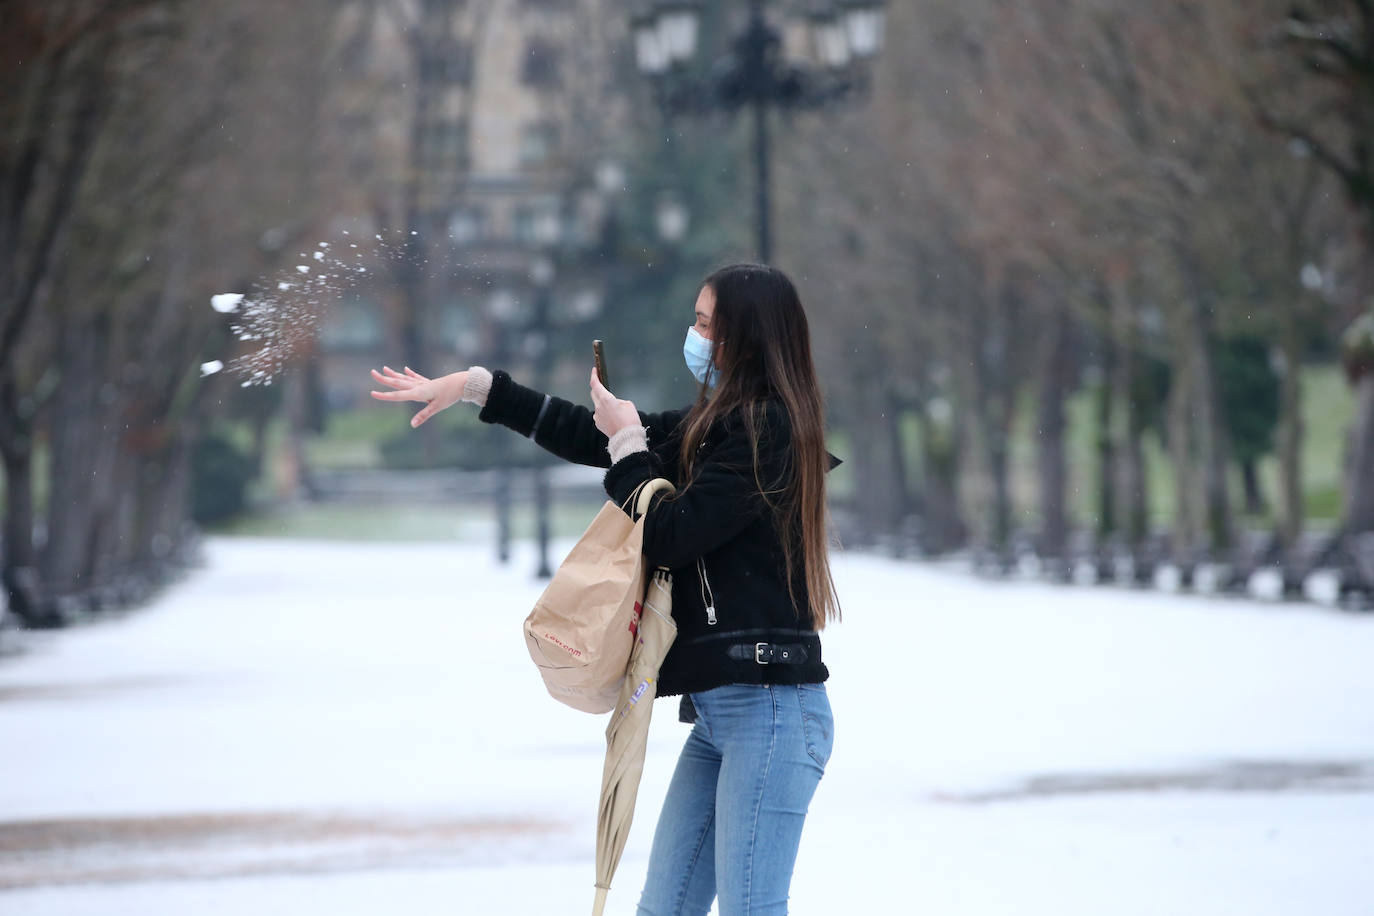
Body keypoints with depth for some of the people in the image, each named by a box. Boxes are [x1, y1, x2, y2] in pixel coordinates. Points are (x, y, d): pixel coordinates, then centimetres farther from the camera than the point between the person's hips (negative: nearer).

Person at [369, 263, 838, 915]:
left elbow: (666, 535, -13)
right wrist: (478, 387, 23)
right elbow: (597, 439, 23)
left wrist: (627, 445, 2)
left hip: (768, 707, -10)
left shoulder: (766, 429, -12)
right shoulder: (720, 422, 18)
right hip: (720, 708, 10)